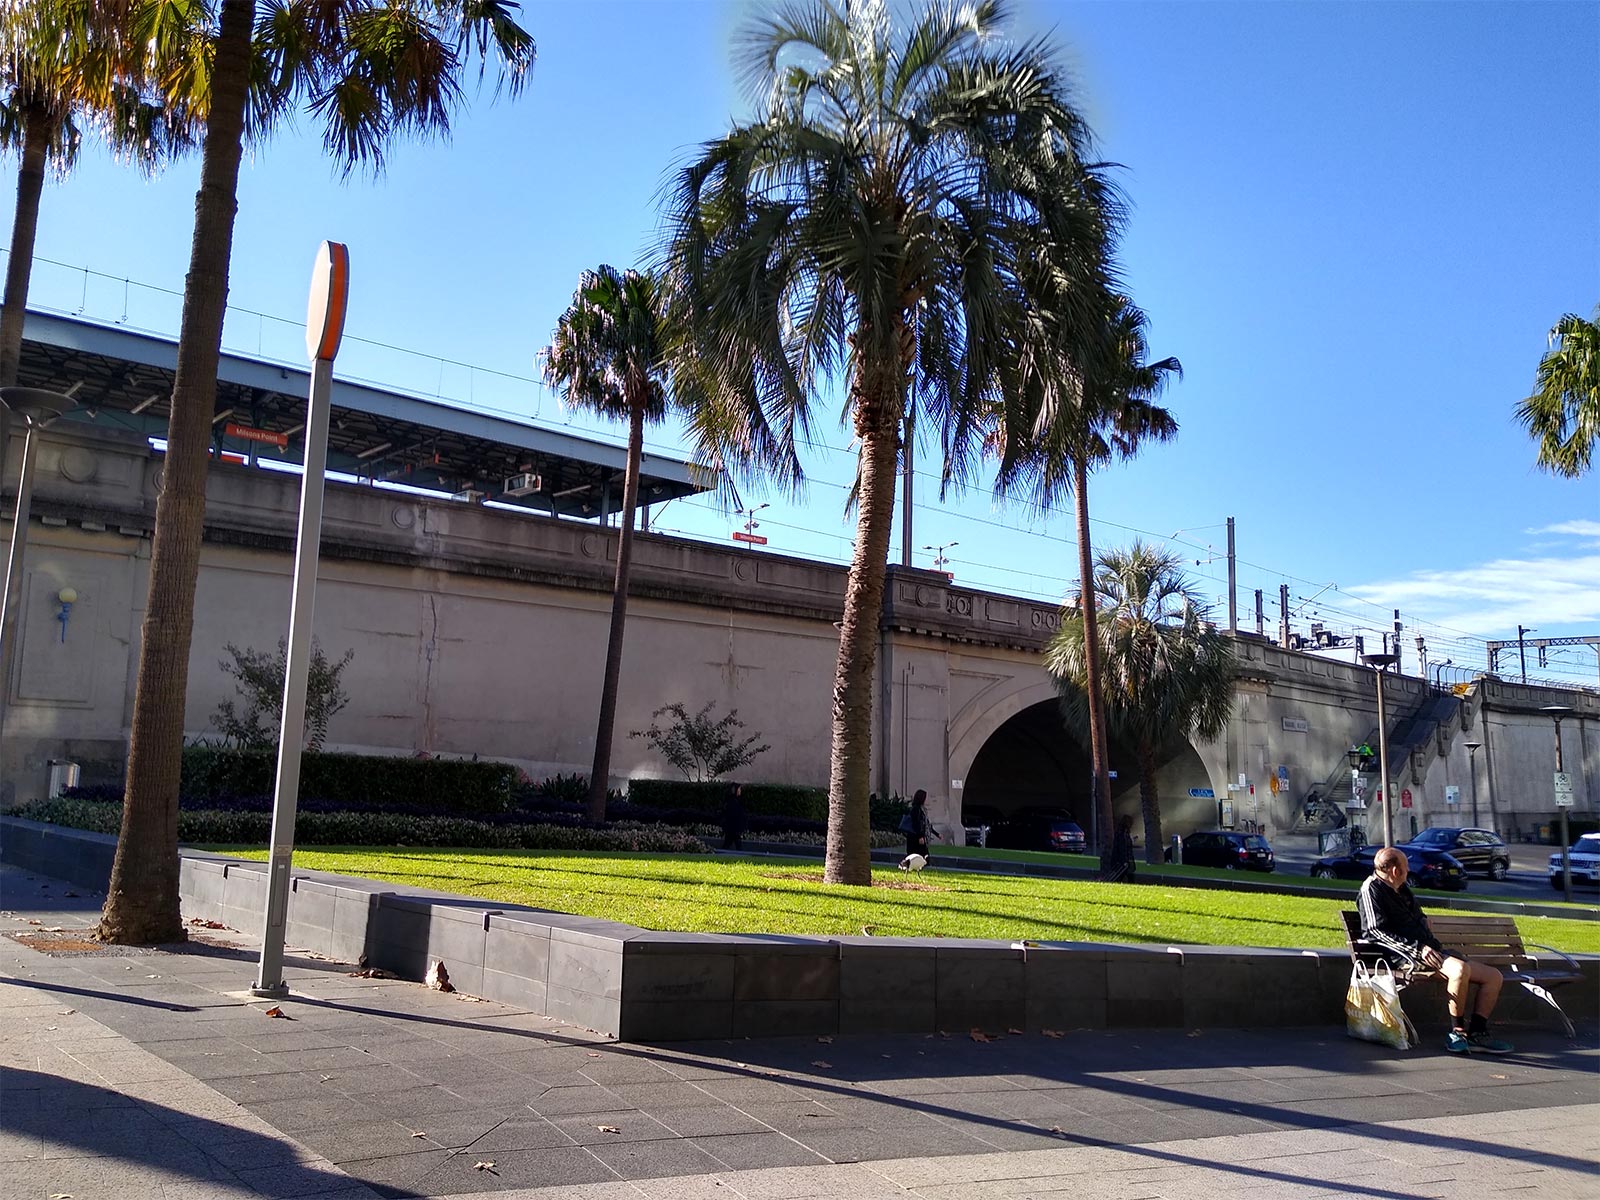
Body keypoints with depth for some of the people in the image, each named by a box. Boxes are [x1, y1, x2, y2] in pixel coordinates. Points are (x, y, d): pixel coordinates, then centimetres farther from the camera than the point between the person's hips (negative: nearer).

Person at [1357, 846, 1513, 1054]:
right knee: (1460, 969, -35)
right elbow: (1377, 931, -13)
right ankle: (1458, 1032, -22)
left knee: (1495, 977, 1)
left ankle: (1476, 1034, -2)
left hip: (1429, 950, 10)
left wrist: (1433, 945, 12)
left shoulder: (1402, 890, 25)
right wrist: (1418, 948, -21)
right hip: (1405, 953, -10)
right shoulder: (1371, 889, -3)